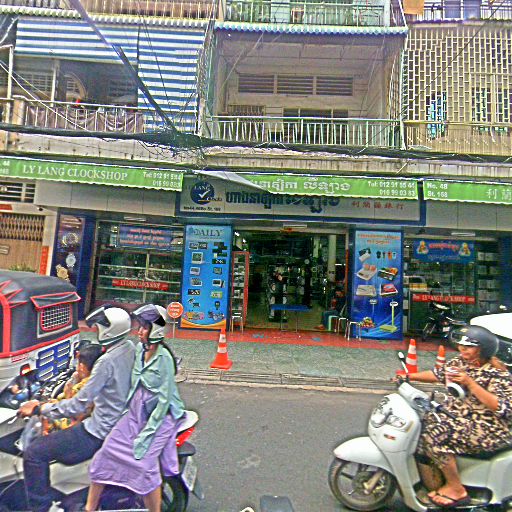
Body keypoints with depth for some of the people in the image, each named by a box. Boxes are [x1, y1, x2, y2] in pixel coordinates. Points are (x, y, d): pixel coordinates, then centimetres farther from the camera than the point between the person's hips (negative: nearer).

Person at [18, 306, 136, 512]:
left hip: (99, 432, -9)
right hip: (118, 422, 9)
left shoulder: (108, 360, -26)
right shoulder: (130, 348, -2)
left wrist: (40, 409, -10)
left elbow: (80, 403, -21)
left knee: (34, 453, -1)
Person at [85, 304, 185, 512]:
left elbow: (164, 400, -20)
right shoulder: (140, 349, 0)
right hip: (135, 413, 7)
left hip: (159, 417, -7)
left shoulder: (164, 358, -21)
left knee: (144, 464, -12)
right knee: (106, 452, 5)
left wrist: (147, 432, -18)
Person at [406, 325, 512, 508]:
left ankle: (456, 489, -4)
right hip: (458, 415, 8)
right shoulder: (462, 361, 3)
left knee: (435, 433, -26)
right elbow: (438, 374, 6)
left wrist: (470, 383, -31)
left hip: (488, 430, -7)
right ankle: (434, 486, 1)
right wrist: (409, 376, -6)